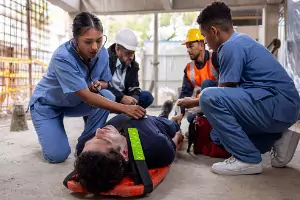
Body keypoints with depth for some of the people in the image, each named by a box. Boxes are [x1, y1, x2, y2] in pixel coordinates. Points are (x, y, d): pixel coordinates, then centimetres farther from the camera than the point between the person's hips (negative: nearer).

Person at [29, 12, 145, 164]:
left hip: (73, 102, 5)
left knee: (107, 96, -23)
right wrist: (124, 108, -48)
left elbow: (105, 82, -1)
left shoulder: (102, 52, -17)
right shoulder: (62, 58, -35)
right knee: (58, 155, -17)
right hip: (46, 104, -5)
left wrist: (98, 85, -26)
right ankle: (48, 132, 18)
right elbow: (86, 97, -39)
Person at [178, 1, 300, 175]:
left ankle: (248, 159, -13)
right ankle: (277, 139, 11)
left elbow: (224, 91, -11)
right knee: (220, 132, 14)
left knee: (210, 98, -24)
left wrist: (196, 102, 6)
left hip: (278, 105, -10)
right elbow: (229, 91, 20)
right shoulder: (240, 40, 15)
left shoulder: (231, 46, -16)